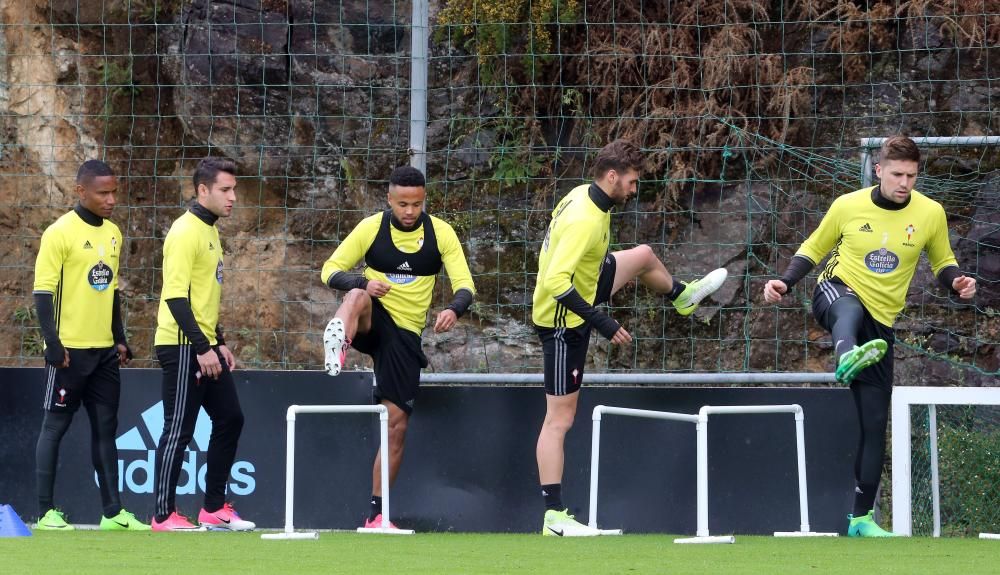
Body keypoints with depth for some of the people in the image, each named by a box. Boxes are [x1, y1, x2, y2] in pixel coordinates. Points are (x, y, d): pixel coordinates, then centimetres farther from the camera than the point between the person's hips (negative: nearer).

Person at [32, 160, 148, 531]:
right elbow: (43, 291, -12)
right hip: (70, 350, -7)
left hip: (104, 350, 7)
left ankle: (113, 512, 10)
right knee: (55, 426, -2)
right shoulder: (60, 233, -10)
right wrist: (53, 343, -17)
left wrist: (119, 339, 16)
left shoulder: (112, 234, 12)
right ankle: (46, 512, 1)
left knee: (106, 428, 7)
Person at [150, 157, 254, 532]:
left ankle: (214, 508, 16)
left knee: (229, 419, 10)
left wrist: (218, 342, 20)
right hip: (182, 347, -10)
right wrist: (203, 347, -23)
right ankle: (164, 516, 0)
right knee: (179, 430, -5)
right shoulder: (186, 232, -14)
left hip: (204, 346, 10)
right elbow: (176, 296, -21)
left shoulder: (209, 231, 16)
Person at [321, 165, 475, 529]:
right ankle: (338, 343, -69)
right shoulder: (371, 228, -4)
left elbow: (465, 285, -5)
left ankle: (377, 514, 6)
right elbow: (330, 270, -3)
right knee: (357, 296, -37)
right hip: (373, 322, -1)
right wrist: (363, 283, -24)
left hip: (406, 335, 1)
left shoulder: (441, 233, -2)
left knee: (397, 424, -1)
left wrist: (454, 309, -29)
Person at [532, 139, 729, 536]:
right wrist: (602, 323, -38)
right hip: (563, 320, -9)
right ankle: (554, 516, -5)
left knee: (644, 256, 23)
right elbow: (556, 282, -39)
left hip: (583, 289, 9)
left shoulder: (582, 194, -6)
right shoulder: (586, 221, -34)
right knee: (560, 418, -7)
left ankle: (681, 296, 56)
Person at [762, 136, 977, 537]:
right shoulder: (848, 206, -5)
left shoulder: (931, 213, -3)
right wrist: (784, 283, -5)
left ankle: (861, 518, 7)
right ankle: (847, 356, -79)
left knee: (875, 422, -1)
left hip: (880, 322, 2)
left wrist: (956, 282, -11)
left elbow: (942, 261, 12)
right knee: (852, 309, -43)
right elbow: (814, 249, 10)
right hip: (836, 292, -2)